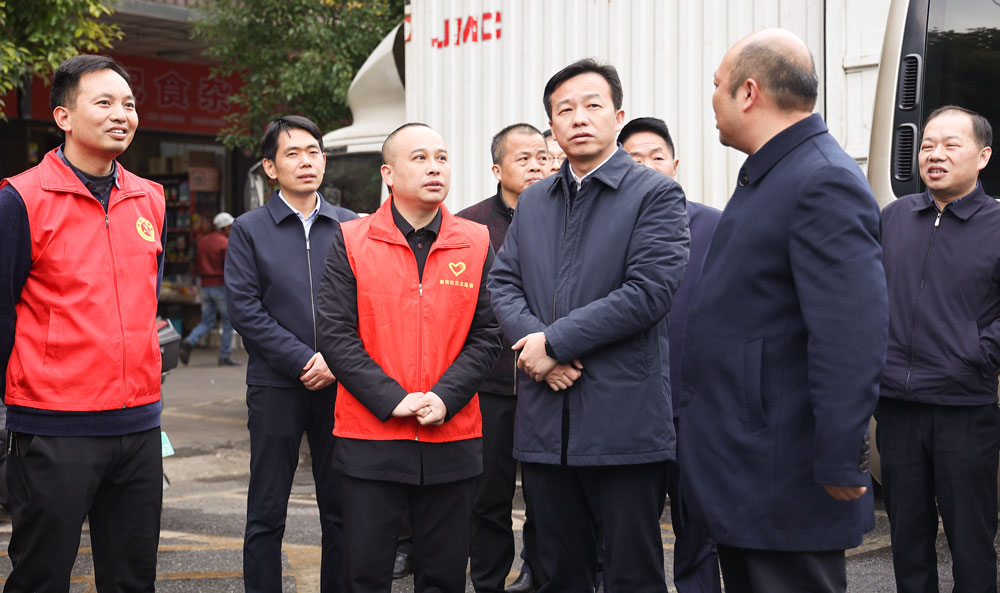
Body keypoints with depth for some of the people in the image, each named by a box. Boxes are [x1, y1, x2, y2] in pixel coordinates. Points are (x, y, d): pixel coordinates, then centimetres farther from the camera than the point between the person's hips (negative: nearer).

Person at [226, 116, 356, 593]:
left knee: (342, 509, 7)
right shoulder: (249, 230, 3)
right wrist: (303, 360, -11)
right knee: (267, 513, 4)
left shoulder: (351, 227, 9)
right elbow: (244, 309, -5)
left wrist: (336, 359, -9)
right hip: (276, 387, -2)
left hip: (340, 386, 2)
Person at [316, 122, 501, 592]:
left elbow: (487, 337, 3)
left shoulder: (476, 244, 5)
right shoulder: (351, 242, 0)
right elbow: (335, 335, -5)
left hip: (452, 439, 2)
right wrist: (392, 399, -14)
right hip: (370, 438, -1)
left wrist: (444, 399, -11)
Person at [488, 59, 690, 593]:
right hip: (544, 424, 5)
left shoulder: (656, 194, -3)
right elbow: (502, 283, 10)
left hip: (622, 421, -5)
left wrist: (555, 341, -14)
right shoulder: (533, 201, 16)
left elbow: (648, 291, -15)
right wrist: (532, 340, -10)